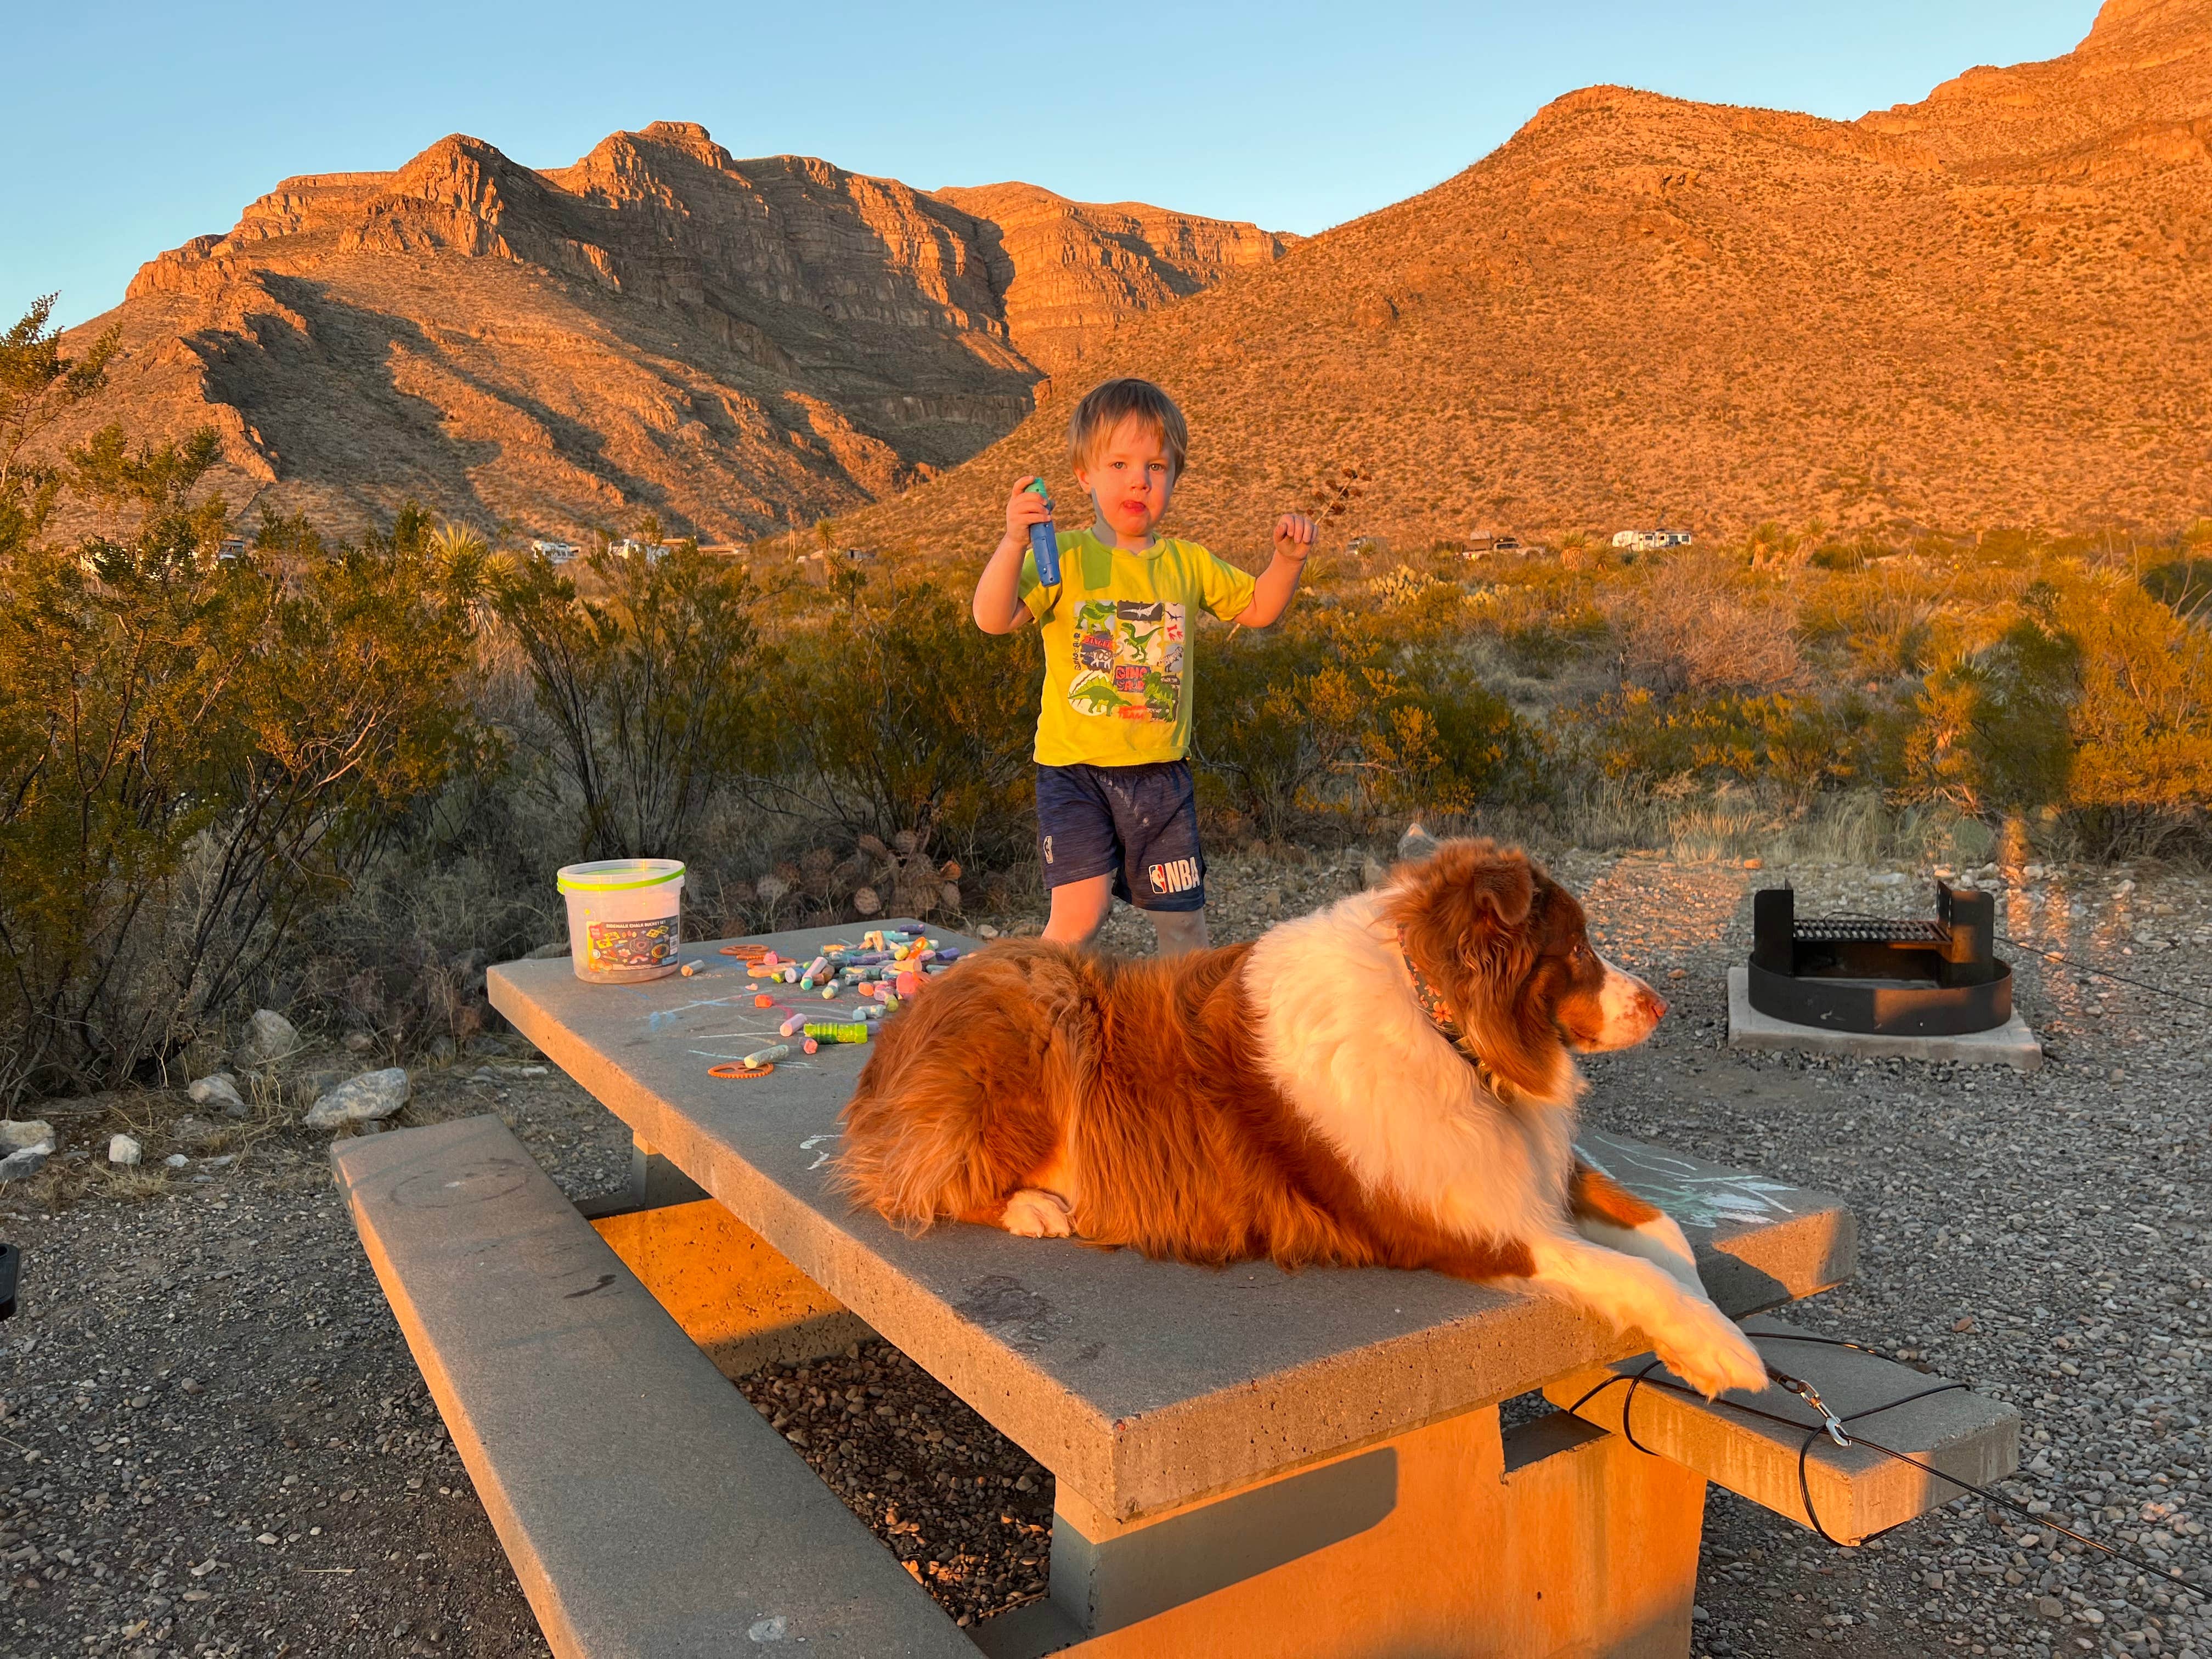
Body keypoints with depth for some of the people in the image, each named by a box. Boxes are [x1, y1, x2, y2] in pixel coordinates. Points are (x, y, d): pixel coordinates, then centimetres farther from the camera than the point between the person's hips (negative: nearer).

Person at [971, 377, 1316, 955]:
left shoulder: (1188, 563, 6)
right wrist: (1014, 543, -37)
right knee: (1081, 912, -15)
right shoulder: (1062, 556, -8)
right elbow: (993, 619, -22)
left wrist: (1288, 558, 1)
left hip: (1160, 771, 4)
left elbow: (1259, 609, 18)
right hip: (1075, 768, -4)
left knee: (1183, 920, 13)